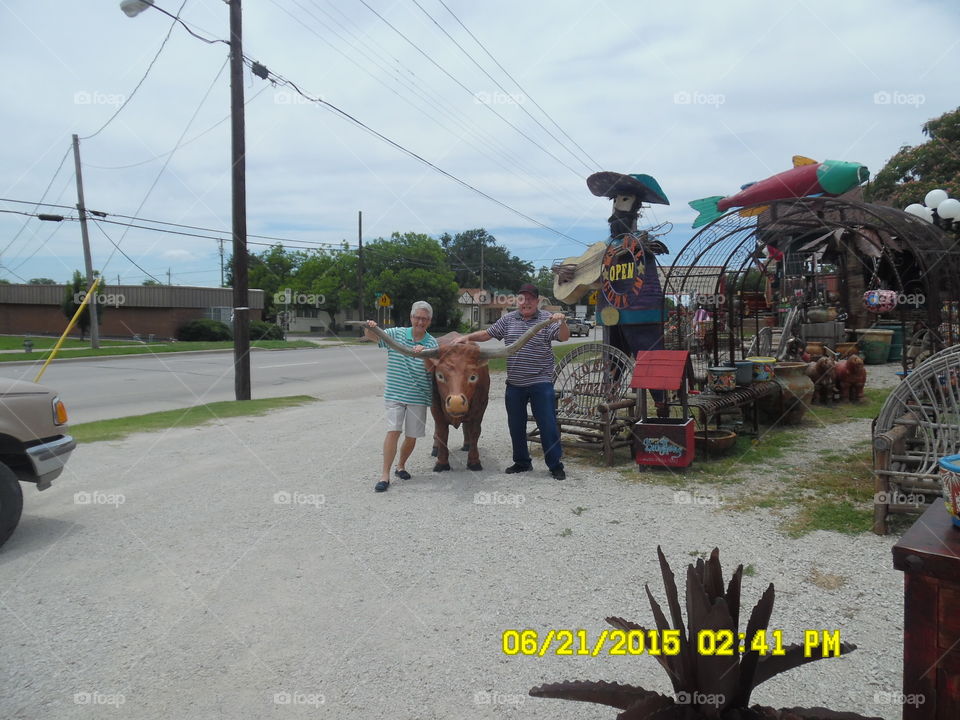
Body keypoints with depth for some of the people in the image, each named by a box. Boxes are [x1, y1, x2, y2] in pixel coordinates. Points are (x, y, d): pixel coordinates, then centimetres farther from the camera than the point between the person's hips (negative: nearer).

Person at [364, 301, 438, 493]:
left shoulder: (431, 343, 0)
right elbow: (372, 336, -5)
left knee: (411, 437, 8)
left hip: (419, 397, 1)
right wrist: (369, 327, -28)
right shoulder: (397, 334, 1)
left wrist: (424, 353, -32)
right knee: (393, 431, -12)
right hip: (395, 394, -1)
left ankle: (401, 466, 33)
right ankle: (385, 475, -5)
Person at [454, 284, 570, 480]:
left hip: (541, 384, -4)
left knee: (548, 425, -1)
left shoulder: (547, 319, -4)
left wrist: (562, 322, -36)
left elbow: (564, 337, -16)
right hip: (514, 384, 5)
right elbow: (487, 334, 13)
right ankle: (522, 462, 29)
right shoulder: (508, 320, 8)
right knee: (516, 426, 13)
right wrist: (467, 337, 1)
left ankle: (555, 465, 10)